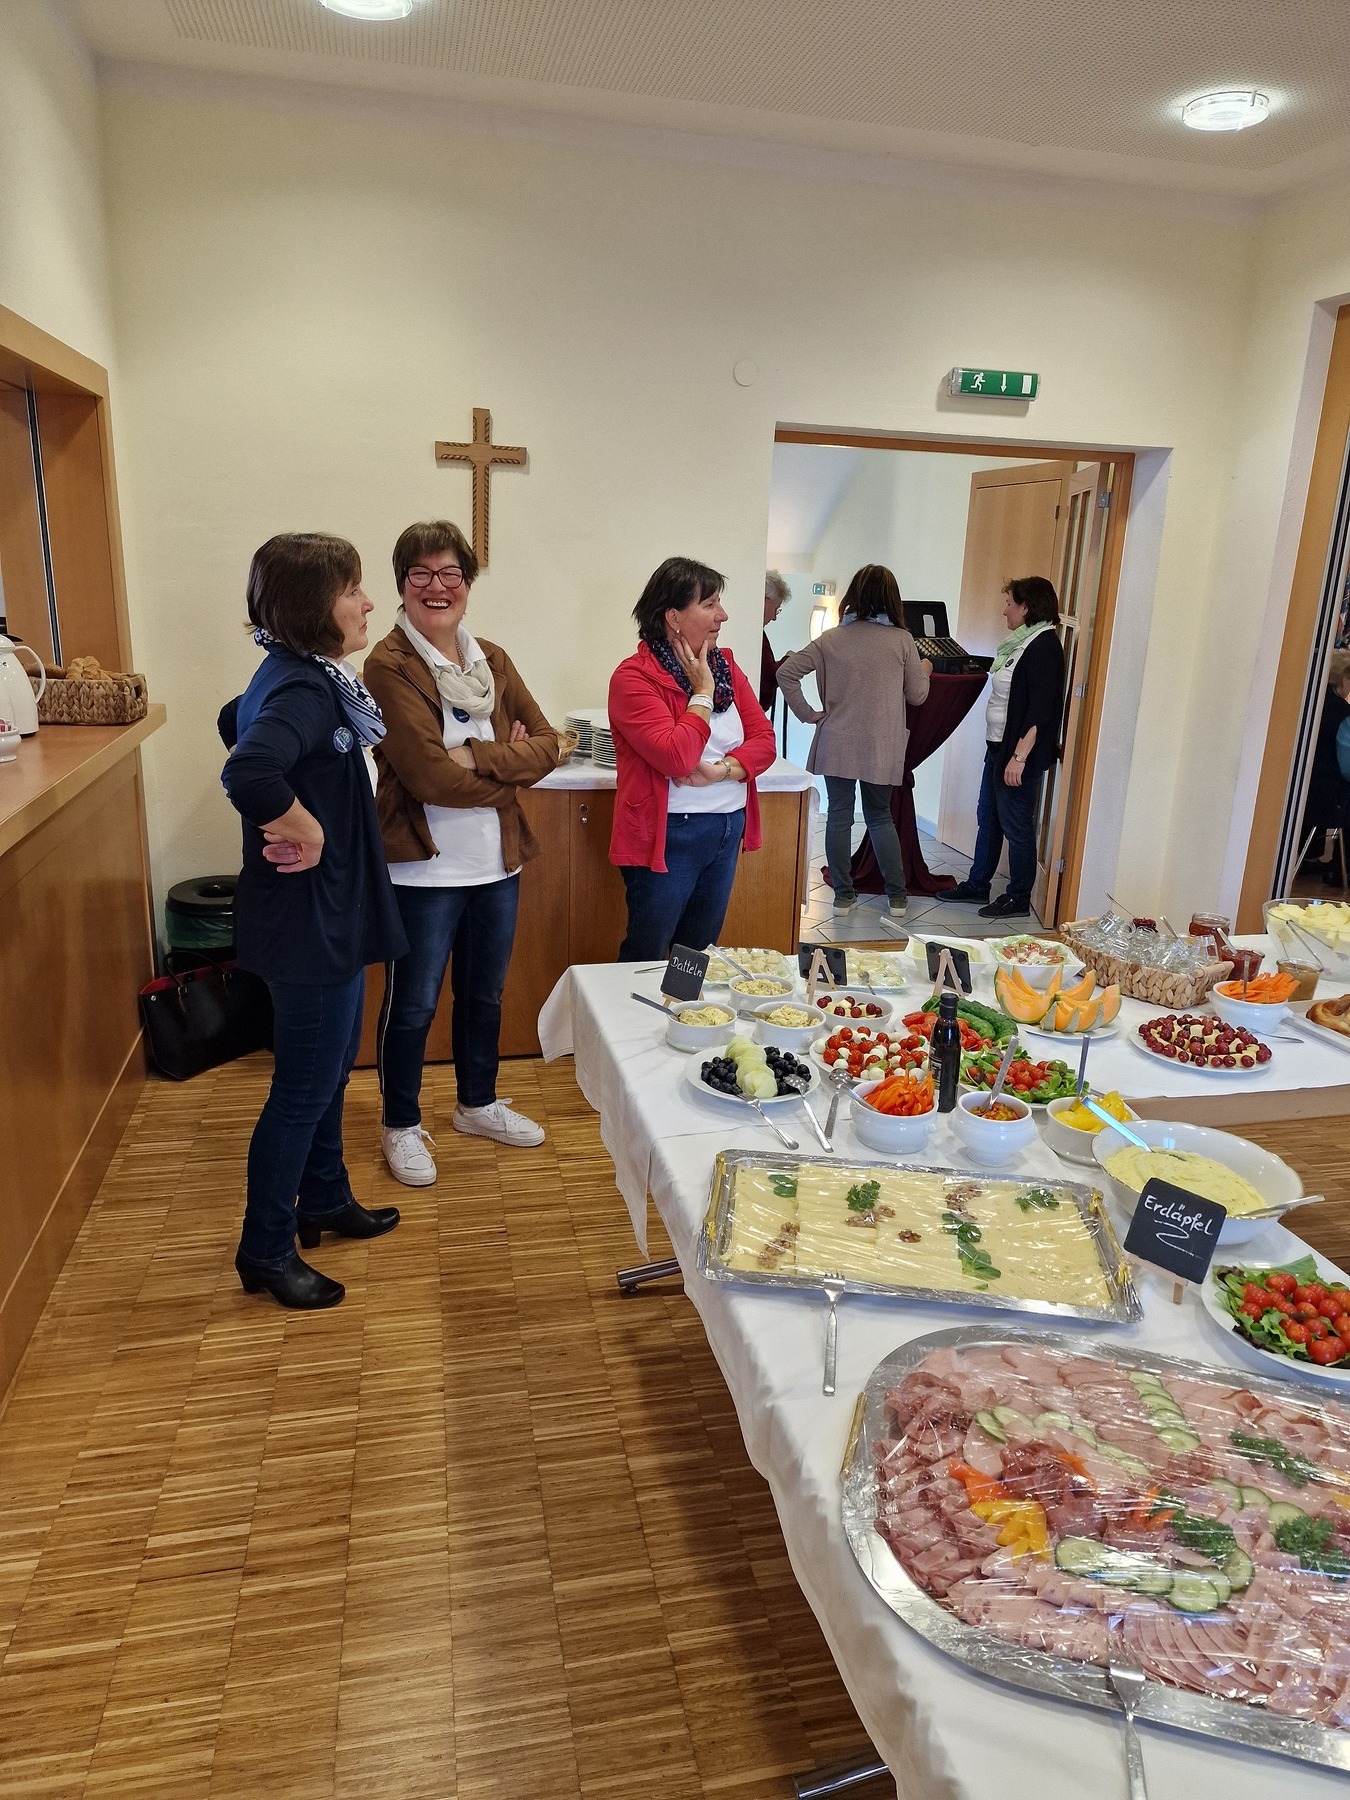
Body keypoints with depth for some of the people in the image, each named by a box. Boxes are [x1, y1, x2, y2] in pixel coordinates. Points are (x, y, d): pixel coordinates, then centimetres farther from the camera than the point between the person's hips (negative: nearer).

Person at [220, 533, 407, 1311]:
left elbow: (236, 723, 27)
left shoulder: (295, 677, 7)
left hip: (329, 914, 10)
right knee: (304, 1088, 4)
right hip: (311, 919, -10)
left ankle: (325, 1199, 42)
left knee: (331, 1069, 23)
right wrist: (303, 831, -25)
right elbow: (249, 774, -44)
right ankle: (266, 1251, 21)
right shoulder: (304, 692, -25)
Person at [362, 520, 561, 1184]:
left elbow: (547, 743, -2)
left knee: (484, 995, 21)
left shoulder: (492, 661, 6)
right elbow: (429, 776, -22)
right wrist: (512, 768, -12)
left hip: (497, 862, 6)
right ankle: (401, 1127, 29)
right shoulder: (388, 666, -13)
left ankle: (478, 1104, 41)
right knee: (412, 1006, 9)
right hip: (425, 867, -6)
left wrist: (477, 757, -18)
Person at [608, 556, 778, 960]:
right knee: (646, 959, 6)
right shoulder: (634, 677, -14)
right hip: (669, 836, -7)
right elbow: (676, 758, -25)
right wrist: (703, 691, -15)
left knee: (701, 954, 18)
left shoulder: (725, 665, 7)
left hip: (728, 831, 7)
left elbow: (763, 739, 2)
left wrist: (721, 770, -16)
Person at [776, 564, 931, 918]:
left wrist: (808, 714, 2)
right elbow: (917, 696, 3)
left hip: (837, 745, 0)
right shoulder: (902, 641, -5)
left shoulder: (831, 639, -1)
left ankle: (844, 895, 13)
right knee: (880, 816, 13)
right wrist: (924, 672, 23)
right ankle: (897, 895, 15)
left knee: (839, 816, 8)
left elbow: (786, 673, -4)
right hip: (882, 749, 0)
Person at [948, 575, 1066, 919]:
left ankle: (1018, 899, 10)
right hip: (997, 745, 10)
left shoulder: (1044, 645, -16)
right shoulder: (1022, 642, 13)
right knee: (988, 817, 16)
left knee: (1015, 825, -1)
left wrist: (1020, 756, -26)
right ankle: (977, 885, 28)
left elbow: (1040, 708, -22)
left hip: (1019, 751, -10)